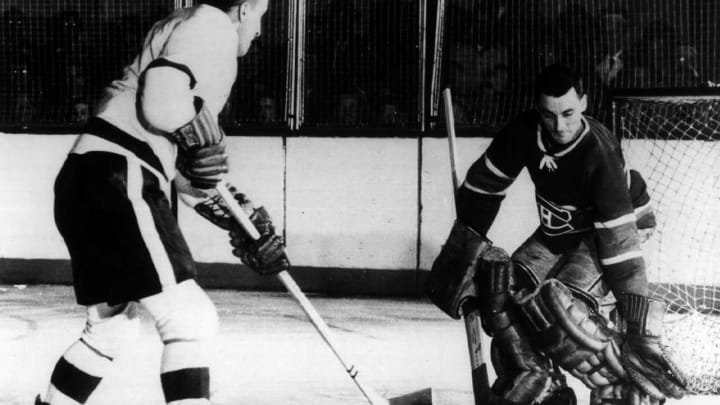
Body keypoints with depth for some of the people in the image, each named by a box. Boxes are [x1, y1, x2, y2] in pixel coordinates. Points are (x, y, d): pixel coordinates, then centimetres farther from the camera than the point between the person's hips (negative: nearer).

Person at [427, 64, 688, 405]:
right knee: (503, 291, -10)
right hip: (558, 229, 6)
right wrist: (463, 248, 2)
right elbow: (484, 184, 1)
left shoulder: (598, 153, -32)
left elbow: (619, 240, -34)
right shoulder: (524, 132, -17)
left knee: (561, 305, -29)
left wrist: (638, 327, -35)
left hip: (614, 225, -6)